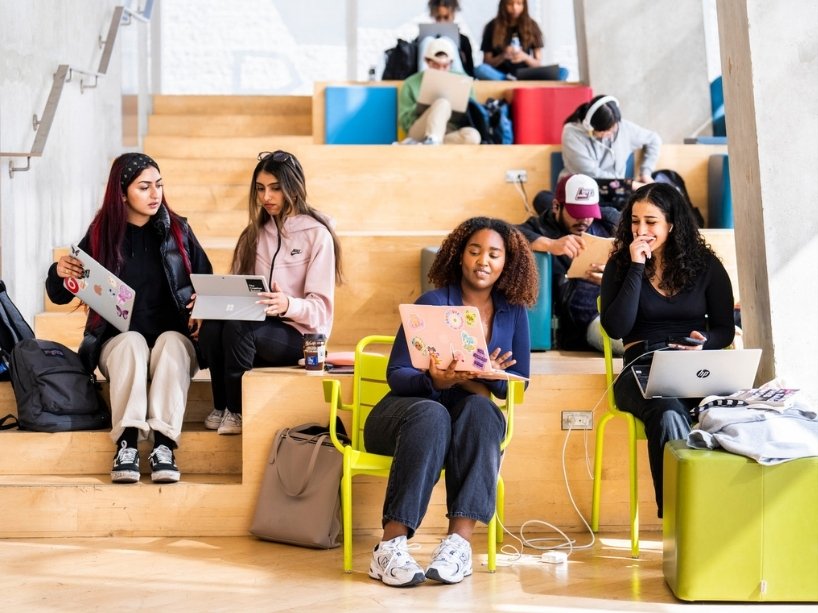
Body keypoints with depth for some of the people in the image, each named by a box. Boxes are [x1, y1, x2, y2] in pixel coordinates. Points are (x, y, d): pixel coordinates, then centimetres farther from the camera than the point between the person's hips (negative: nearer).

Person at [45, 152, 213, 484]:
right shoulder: (101, 233, 5)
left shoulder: (177, 230, 7)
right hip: (118, 340, 0)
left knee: (170, 342, -34)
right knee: (132, 343, -35)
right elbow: (60, 296, 10)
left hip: (174, 336, 0)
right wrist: (59, 272, -14)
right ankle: (126, 443, -44)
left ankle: (163, 445, -45)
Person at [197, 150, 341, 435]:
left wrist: (288, 305, -32)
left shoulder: (317, 234, -4)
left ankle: (237, 411, -15)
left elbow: (320, 307, -11)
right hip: (259, 326, 5)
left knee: (237, 327, -33)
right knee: (212, 326, -28)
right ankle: (220, 406, -10)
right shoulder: (254, 234, 15)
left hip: (300, 334, -5)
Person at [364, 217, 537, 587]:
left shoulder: (513, 311, 7)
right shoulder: (433, 303, -5)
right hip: (407, 410, -3)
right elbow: (396, 373, -9)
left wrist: (479, 380, -19)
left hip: (468, 422, 3)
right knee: (432, 415, -38)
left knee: (479, 408, -33)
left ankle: (460, 540, -43)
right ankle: (391, 544, -41)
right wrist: (436, 381, -30)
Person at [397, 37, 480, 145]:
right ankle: (431, 143, -53)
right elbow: (404, 122, 6)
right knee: (442, 103, -30)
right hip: (421, 134, -2)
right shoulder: (412, 83, 12)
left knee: (472, 135, -33)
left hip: (453, 136, 2)